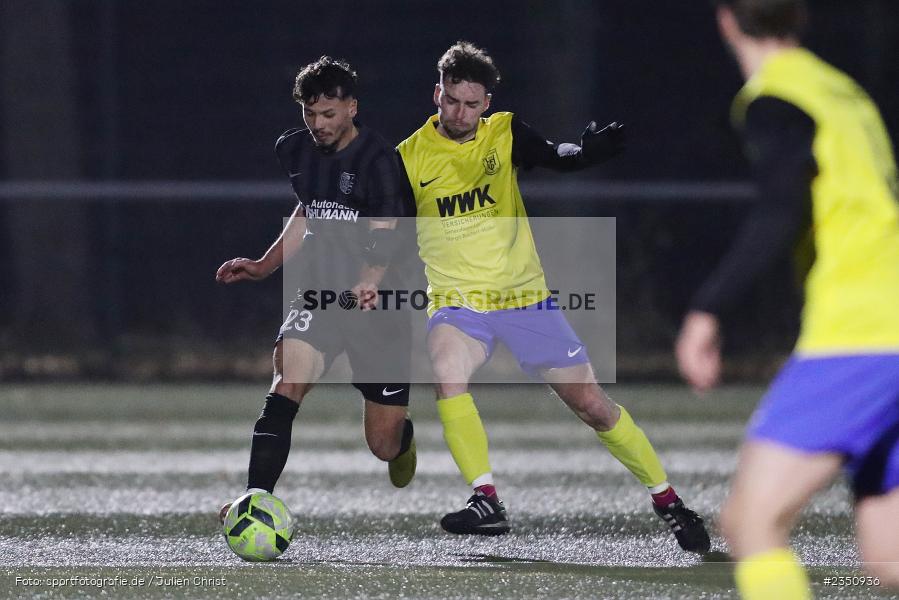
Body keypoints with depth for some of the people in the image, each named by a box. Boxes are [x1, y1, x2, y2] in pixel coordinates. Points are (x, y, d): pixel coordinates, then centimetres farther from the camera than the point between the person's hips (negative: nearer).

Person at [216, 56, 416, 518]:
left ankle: (402, 437, 45)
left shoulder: (378, 160, -14)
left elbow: (382, 238, -23)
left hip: (376, 306, -4)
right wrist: (264, 266, 19)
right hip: (318, 295, 4)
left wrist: (368, 285, -42)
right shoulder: (294, 150, 4)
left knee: (384, 445, 5)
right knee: (285, 387, -26)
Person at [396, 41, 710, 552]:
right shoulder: (411, 157, -4)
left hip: (523, 296, 1)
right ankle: (487, 503, -29)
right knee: (448, 374, -32)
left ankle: (667, 501, 16)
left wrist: (592, 150, -37)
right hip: (457, 300, -1)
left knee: (591, 403, 1)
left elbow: (556, 158, -16)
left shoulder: (505, 134, -2)